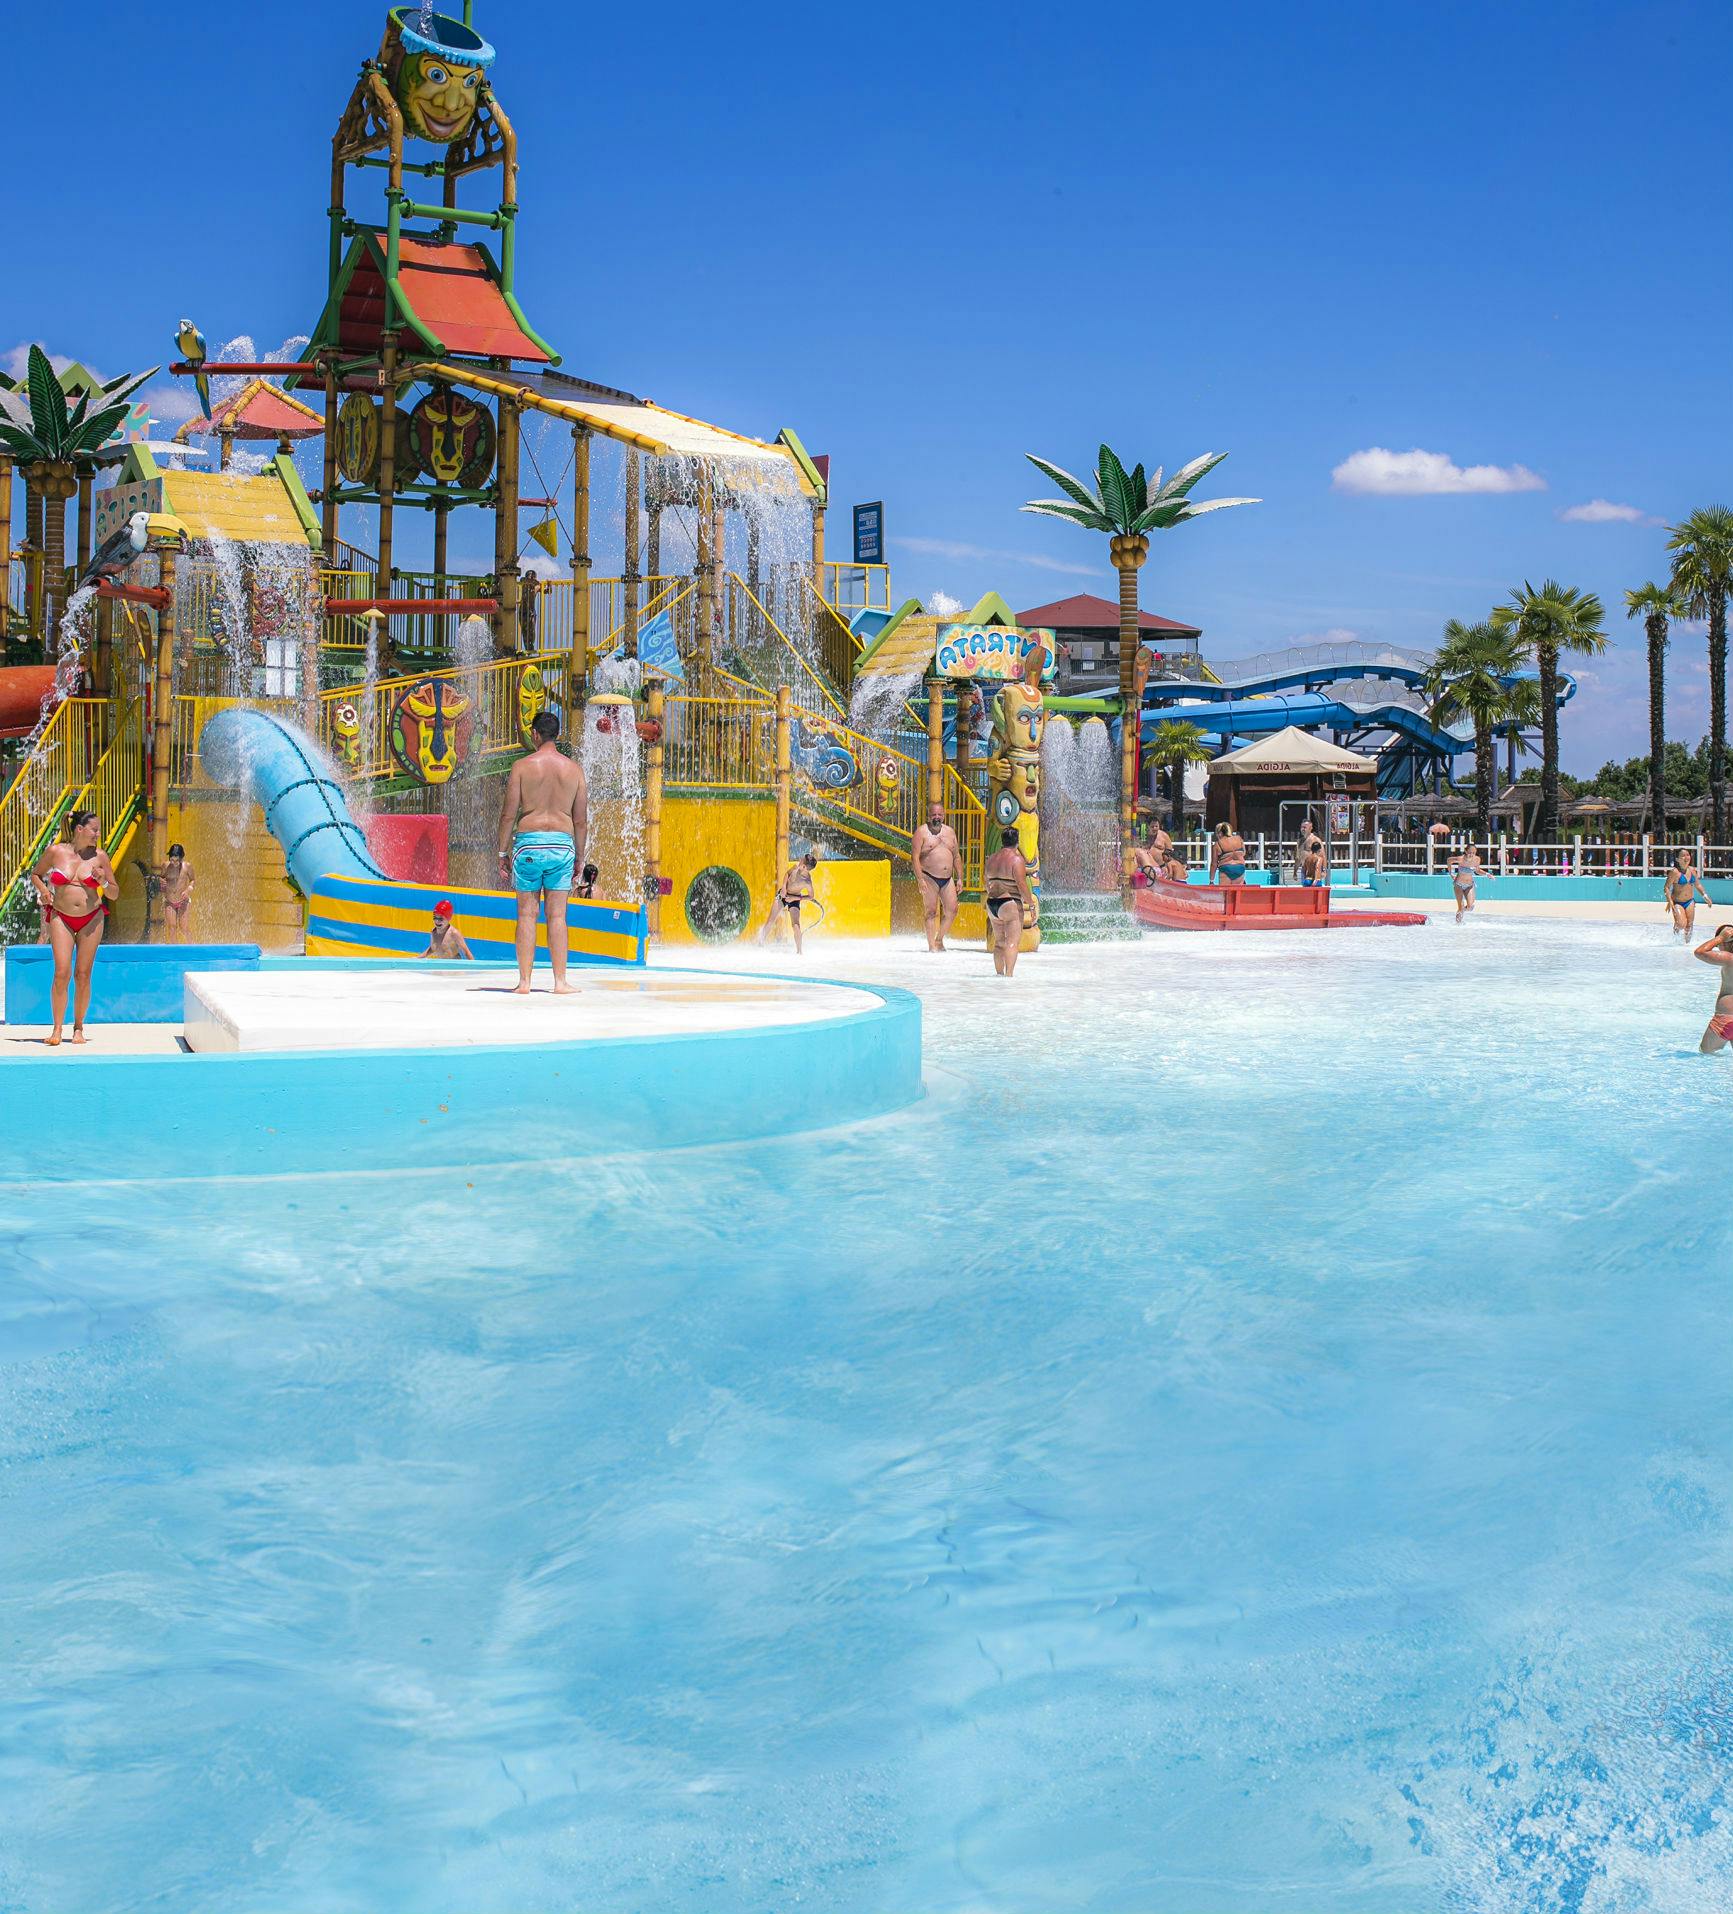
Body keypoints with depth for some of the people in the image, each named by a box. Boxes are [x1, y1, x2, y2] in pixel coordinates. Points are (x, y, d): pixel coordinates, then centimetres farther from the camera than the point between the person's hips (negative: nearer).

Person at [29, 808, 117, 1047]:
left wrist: (103, 882, -13)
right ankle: (57, 1028, 0)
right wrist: (43, 891, -3)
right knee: (62, 973, -10)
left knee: (82, 975, 2)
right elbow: (35, 875, 15)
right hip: (61, 918, -1)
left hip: (91, 919, 1)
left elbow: (114, 894, 7)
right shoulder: (56, 852, -2)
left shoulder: (100, 856, 0)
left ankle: (78, 1028, 15)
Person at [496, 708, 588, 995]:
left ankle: (524, 982, 3)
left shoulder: (522, 766, -1)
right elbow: (580, 820, 6)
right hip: (562, 844, 1)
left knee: (527, 914, 4)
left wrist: (503, 852, 6)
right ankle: (560, 982, 2)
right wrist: (579, 856, 15)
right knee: (557, 915, 4)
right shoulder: (574, 769, 6)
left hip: (528, 842, -1)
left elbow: (508, 814, -2)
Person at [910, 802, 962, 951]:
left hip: (947, 878, 5)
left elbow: (957, 856, 18)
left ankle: (939, 939, 16)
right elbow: (914, 856, -10)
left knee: (952, 910, 0)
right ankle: (932, 945, 0)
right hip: (929, 877, -5)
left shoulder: (949, 832, 13)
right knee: (931, 912, -5)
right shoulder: (921, 832, -4)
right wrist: (920, 880, -17)